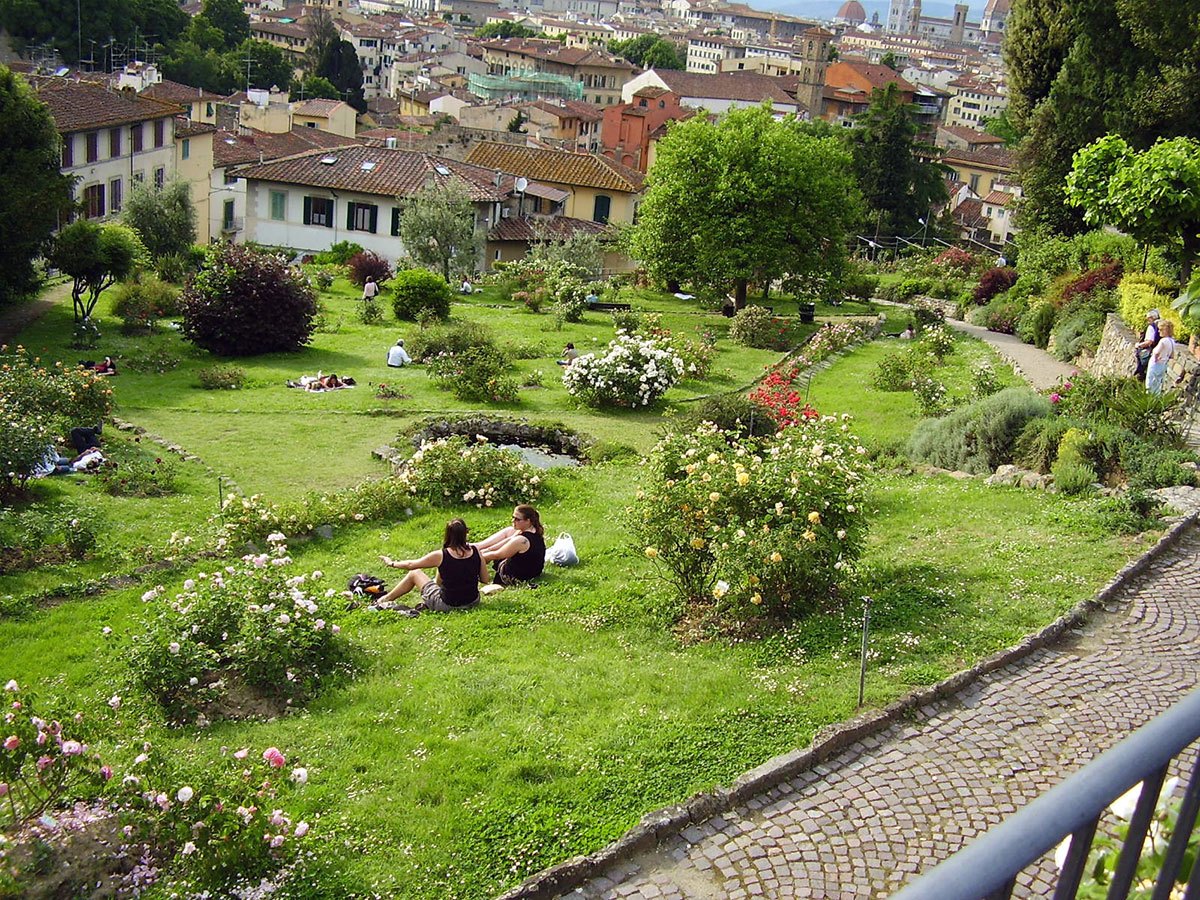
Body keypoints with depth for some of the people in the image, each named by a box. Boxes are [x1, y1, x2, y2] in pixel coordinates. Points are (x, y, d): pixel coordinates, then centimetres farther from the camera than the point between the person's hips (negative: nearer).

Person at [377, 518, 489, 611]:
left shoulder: (440, 556, -18)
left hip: (448, 606, -4)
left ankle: (386, 599, 36)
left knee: (414, 573, 17)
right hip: (473, 602, 4)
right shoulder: (475, 551, -11)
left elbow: (411, 565, -3)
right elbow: (486, 580, -2)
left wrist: (392, 563, 15)